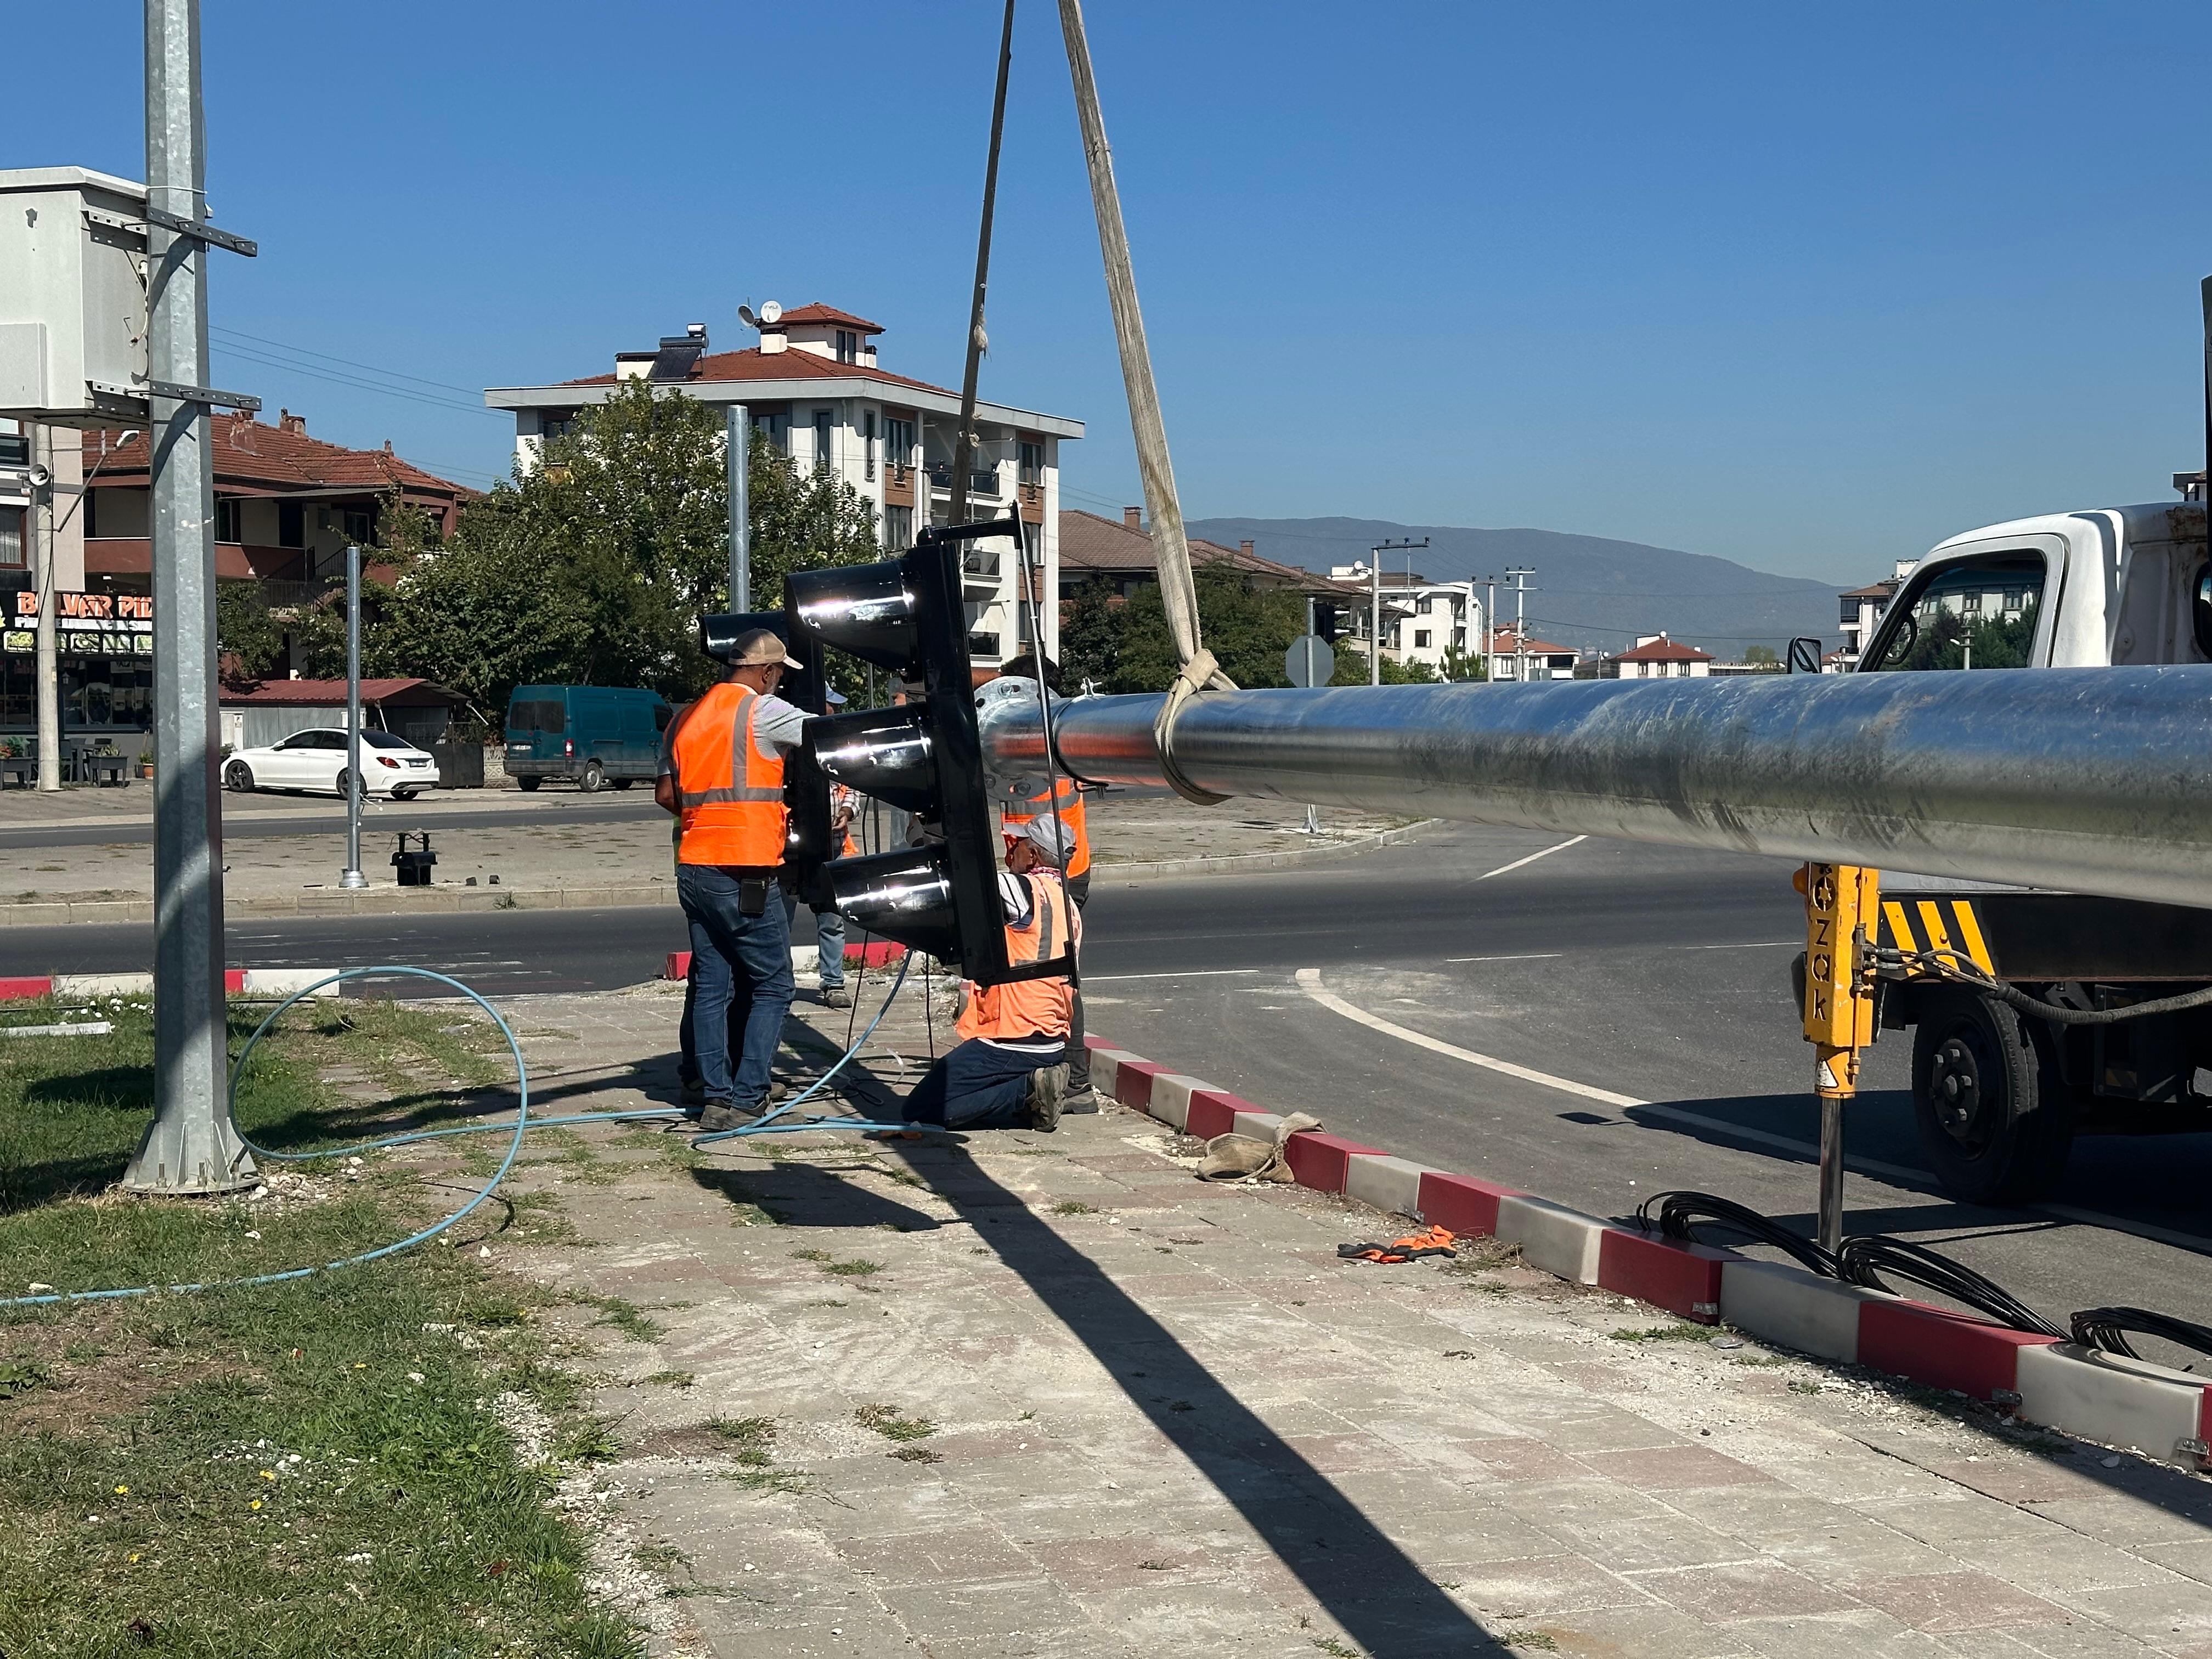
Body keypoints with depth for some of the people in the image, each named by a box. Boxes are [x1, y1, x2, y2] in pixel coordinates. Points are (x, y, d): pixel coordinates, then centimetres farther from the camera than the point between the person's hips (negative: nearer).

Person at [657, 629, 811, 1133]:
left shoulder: (687, 717, 15)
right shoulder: (761, 711, -6)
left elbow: (666, 794, 15)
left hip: (694, 868, 7)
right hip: (745, 872, -7)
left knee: (711, 985, 10)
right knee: (772, 987, 1)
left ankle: (713, 1095, 7)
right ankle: (746, 1099, -5)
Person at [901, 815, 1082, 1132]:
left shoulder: (1025, 890, -12)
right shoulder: (1069, 907, 15)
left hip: (1011, 1043, -9)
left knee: (919, 1111, -7)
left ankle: (1028, 1090, -10)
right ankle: (1035, 1086, 3)